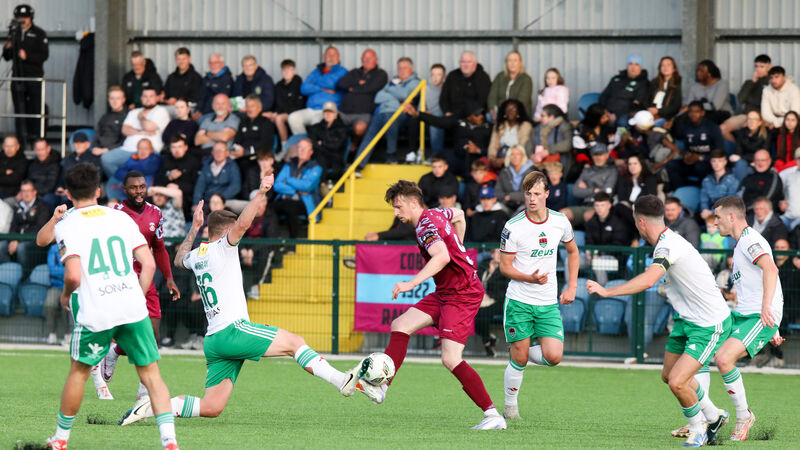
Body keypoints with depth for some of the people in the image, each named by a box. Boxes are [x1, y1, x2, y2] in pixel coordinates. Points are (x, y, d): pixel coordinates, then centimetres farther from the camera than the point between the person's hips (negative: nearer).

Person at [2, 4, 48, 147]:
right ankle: (22, 142, 3)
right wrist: (8, 48, -8)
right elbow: (7, 57, 14)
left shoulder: (39, 34, 2)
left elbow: (44, 55, -6)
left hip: (34, 77, -4)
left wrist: (27, 56, -19)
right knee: (19, 110, 1)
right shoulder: (14, 33, 13)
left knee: (35, 108, -6)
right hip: (18, 76, 4)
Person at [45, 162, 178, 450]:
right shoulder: (121, 218, 11)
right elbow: (149, 265, 6)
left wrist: (66, 296, 9)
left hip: (95, 313, -2)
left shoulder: (66, 225, 0)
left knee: (79, 371, 15)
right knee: (150, 373, 5)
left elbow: (73, 275, -11)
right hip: (134, 308, 2)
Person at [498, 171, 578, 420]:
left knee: (553, 357, -11)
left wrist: (572, 286, 11)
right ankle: (510, 405, 19)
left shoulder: (560, 221, 0)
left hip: (549, 303, 3)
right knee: (519, 359, -3)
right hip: (519, 301, -3)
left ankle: (528, 350, 22)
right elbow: (505, 266, -5)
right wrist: (530, 278, -22)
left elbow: (572, 250, 19)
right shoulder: (513, 227, -11)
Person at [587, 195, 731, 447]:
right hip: (687, 321, 10)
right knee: (669, 376, 20)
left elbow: (648, 280, -42)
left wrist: (607, 291, -39)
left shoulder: (668, 246, -26)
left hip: (709, 327, -10)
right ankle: (713, 417, 40)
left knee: (677, 382, -16)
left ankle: (697, 430, 9)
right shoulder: (669, 241, 5)